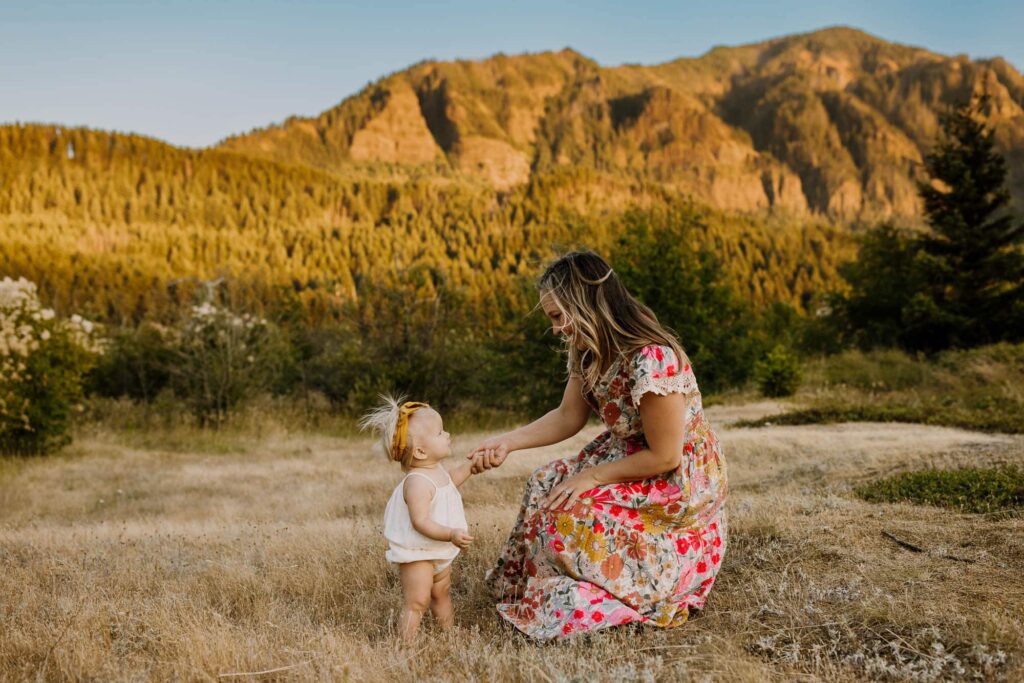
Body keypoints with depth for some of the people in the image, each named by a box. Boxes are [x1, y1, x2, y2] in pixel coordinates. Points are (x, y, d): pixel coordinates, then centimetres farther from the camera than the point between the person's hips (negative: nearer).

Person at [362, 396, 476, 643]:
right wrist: (451, 534, -43)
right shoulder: (417, 483, -30)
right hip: (416, 554, -10)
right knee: (417, 601, -9)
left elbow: (449, 481, 27)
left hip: (439, 552, 10)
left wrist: (469, 467, 18)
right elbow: (420, 522, -35)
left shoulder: (436, 471, 2)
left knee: (441, 593, 23)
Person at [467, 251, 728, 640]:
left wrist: (593, 477, -18)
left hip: (679, 480, -8)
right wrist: (507, 443, -8)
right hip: (626, 454, 8)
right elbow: (567, 417, 4)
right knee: (544, 486, -2)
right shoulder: (589, 352, -6)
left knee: (566, 515, -18)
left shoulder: (651, 361, -32)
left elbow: (664, 457, -25)